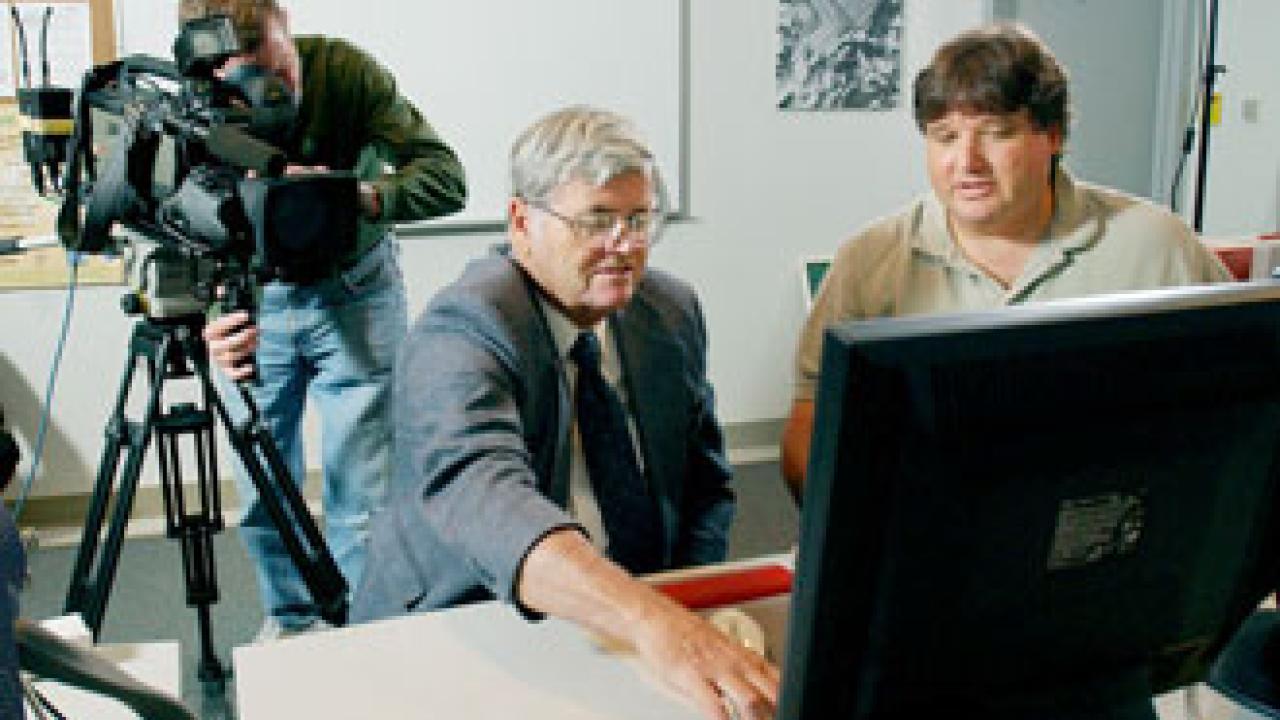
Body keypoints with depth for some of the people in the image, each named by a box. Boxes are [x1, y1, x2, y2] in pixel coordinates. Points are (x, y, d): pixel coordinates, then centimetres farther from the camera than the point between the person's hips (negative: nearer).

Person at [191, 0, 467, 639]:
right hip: (255, 302, 2)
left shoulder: (345, 70, -21)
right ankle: (289, 621, 33)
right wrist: (212, 334, -43)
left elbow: (446, 178, -23)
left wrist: (358, 194, -43)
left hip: (354, 293, -1)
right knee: (261, 491, 8)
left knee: (362, 498, -5)